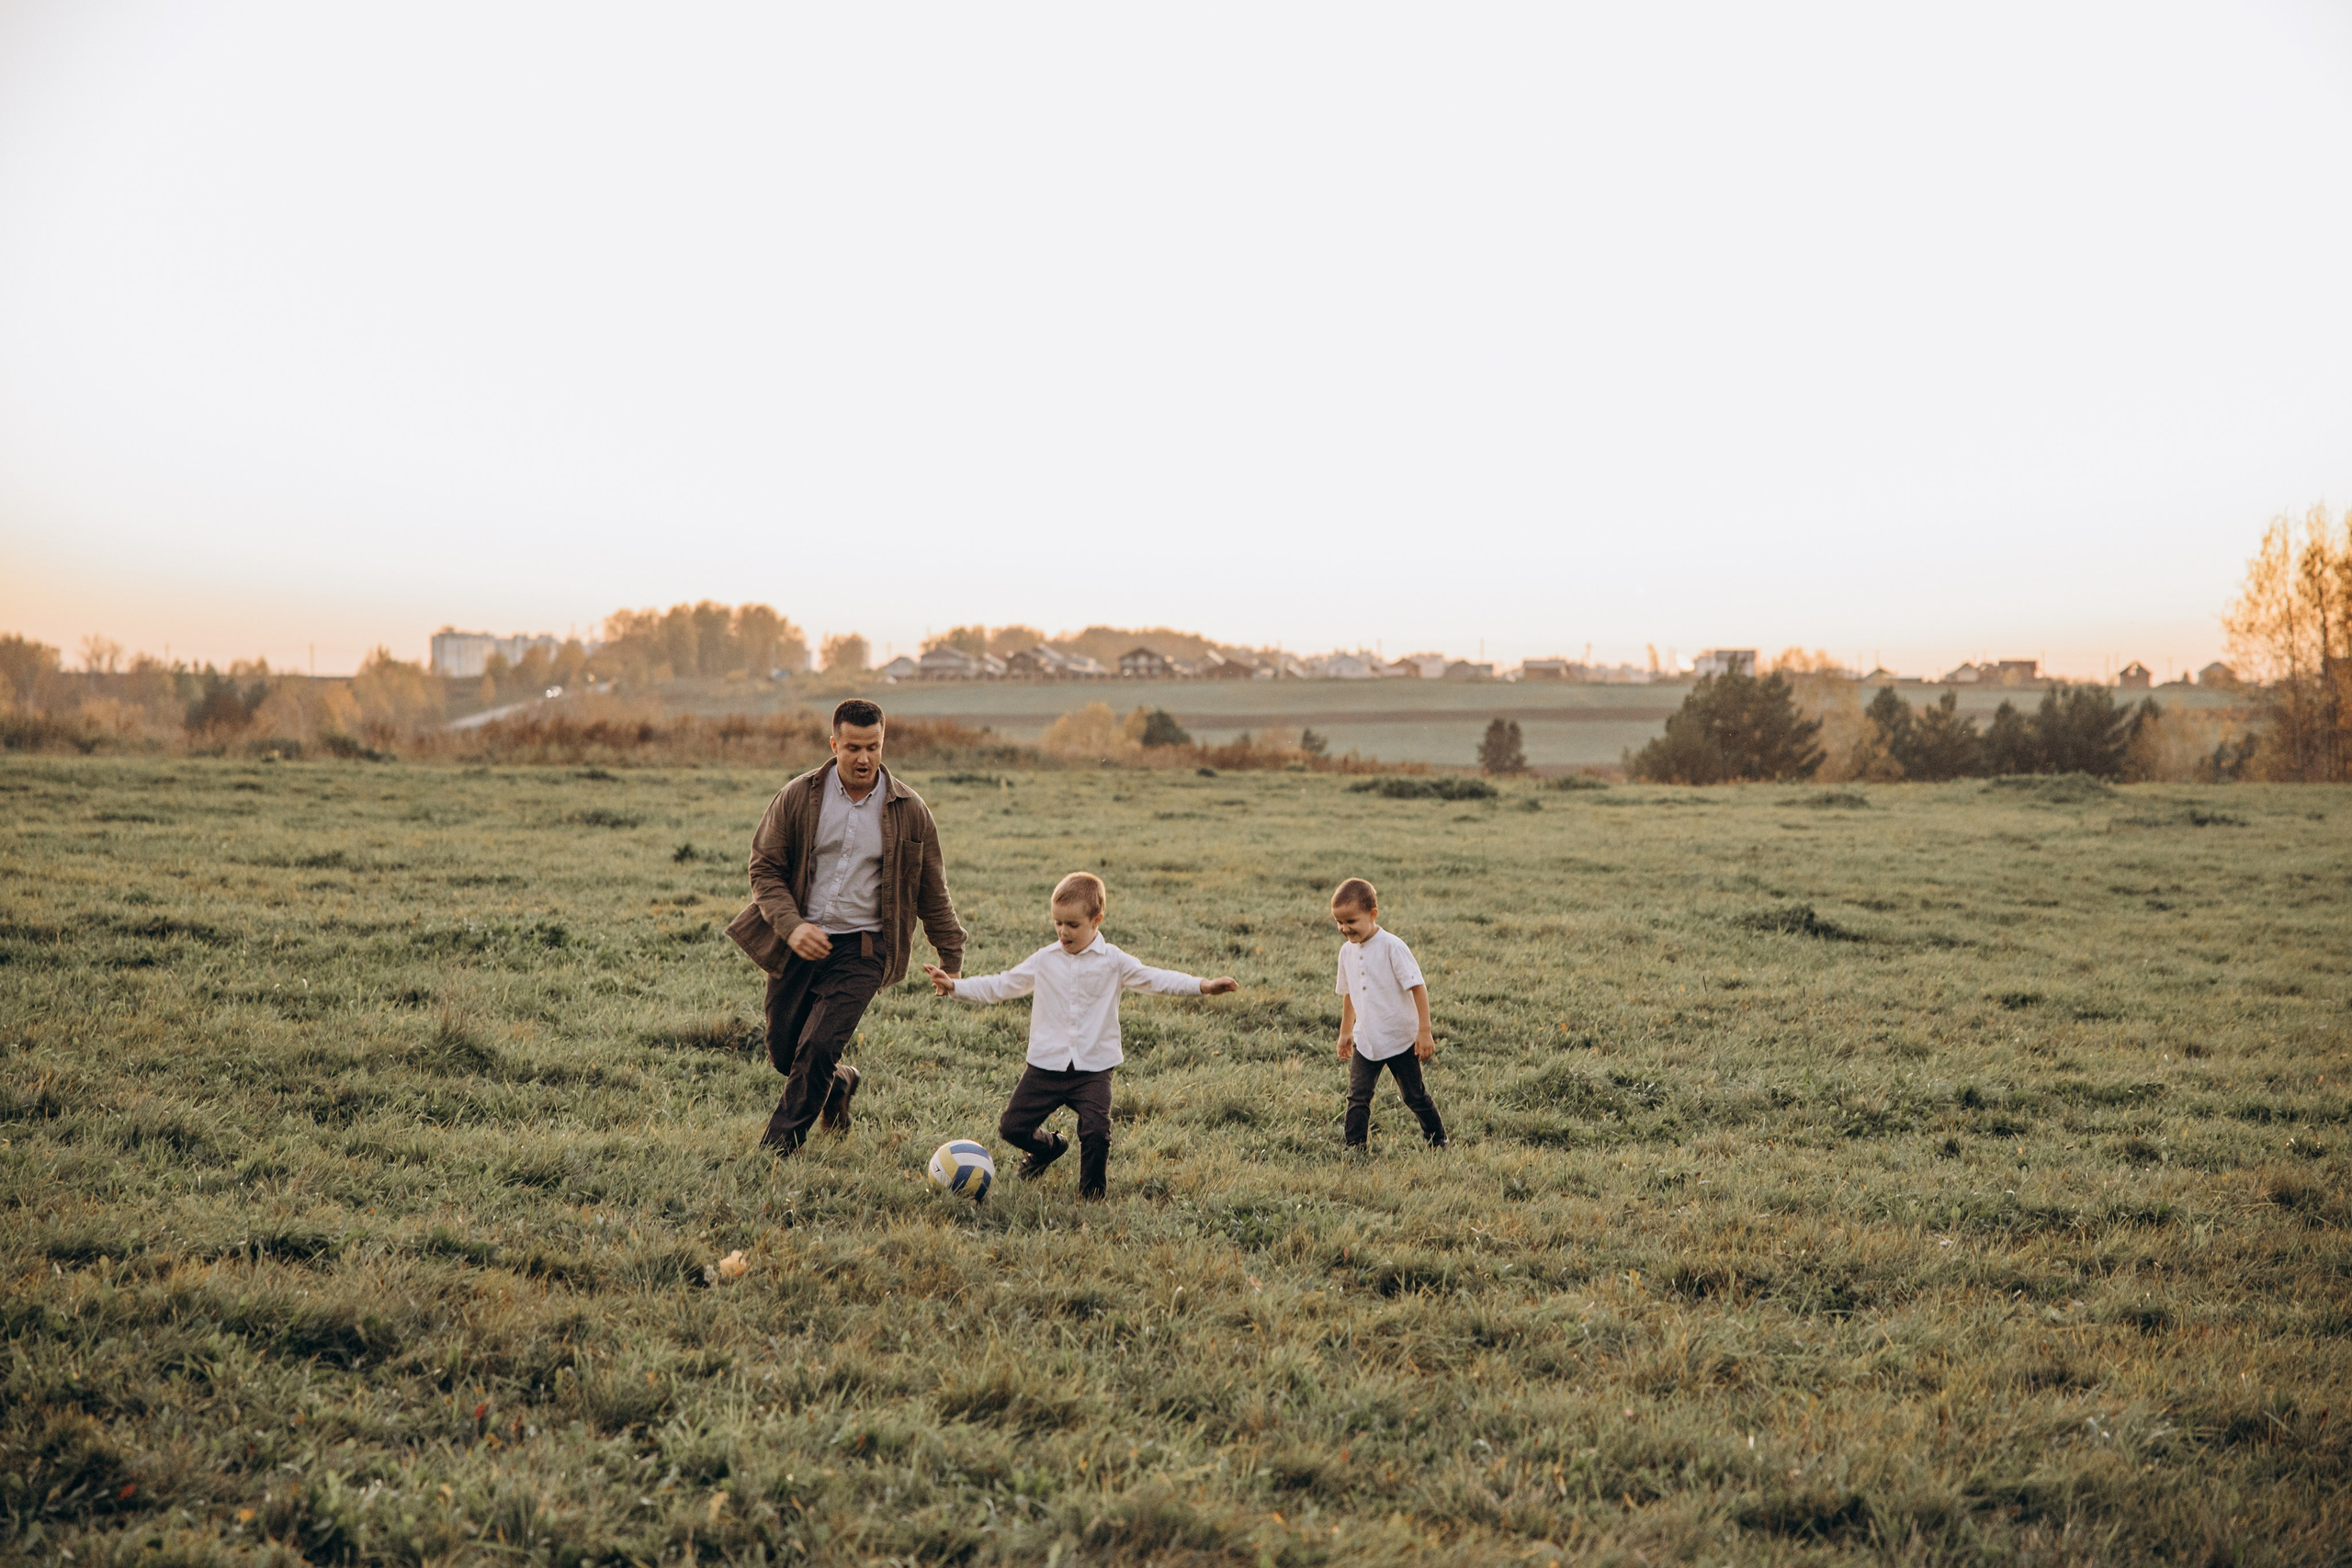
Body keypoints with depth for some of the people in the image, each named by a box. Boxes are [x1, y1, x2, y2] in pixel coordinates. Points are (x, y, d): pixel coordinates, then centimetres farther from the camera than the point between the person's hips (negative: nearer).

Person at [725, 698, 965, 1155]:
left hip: (861, 949, -2)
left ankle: (775, 1151, 2)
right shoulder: (797, 797, -2)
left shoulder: (909, 811, -1)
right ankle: (839, 1085, 41)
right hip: (798, 944, 2)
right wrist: (791, 926, -15)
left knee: (818, 1048, -15)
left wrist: (951, 962, 8)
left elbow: (932, 894, 8)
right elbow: (764, 868, 1)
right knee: (784, 1055, 8)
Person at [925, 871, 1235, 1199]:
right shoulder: (1044, 960, 5)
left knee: (1096, 1132, -19)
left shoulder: (1113, 962, 1)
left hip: (1093, 1069, -2)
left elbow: (1154, 979, -3)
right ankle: (1049, 1147, 33)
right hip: (1046, 1065, 2)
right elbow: (1001, 986, 10)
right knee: (1011, 1127, -1)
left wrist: (1204, 986, -15)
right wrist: (954, 986, 1)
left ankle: (1091, 1193, 8)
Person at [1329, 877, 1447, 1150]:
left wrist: (1424, 1032, -19)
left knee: (1415, 1096, 10)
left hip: (1400, 1040, -5)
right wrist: (1345, 1032, 22)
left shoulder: (1391, 946, -18)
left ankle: (1438, 1142, 29)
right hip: (1365, 1042, 5)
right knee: (1357, 1097, -6)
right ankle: (1355, 1148, -2)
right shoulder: (1347, 951, 2)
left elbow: (1418, 987, -17)